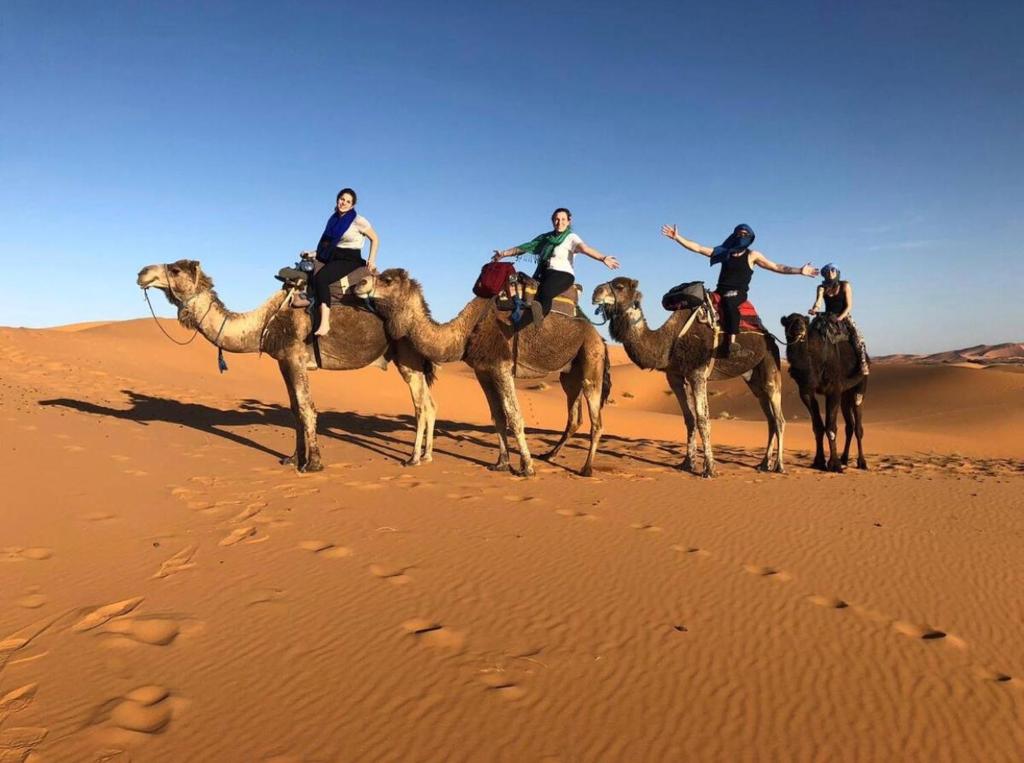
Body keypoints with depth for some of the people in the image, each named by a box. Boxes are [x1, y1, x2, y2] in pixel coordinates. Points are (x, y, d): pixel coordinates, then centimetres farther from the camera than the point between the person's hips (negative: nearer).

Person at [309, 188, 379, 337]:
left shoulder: (358, 221, -7)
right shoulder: (333, 219, 12)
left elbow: (375, 239, 2)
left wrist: (372, 260, -6)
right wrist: (315, 253, 13)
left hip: (350, 259, -8)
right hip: (332, 257, 8)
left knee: (320, 278, -32)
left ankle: (325, 323, -39)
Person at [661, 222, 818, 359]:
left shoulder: (752, 255, 12)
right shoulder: (725, 252, 17)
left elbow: (777, 267, 14)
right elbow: (698, 248, 14)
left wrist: (800, 271, 6)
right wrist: (677, 237, 7)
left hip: (738, 293, -3)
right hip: (721, 291, 3)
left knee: (729, 301, -39)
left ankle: (732, 345, -48)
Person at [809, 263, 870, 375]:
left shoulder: (845, 285, -1)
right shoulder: (822, 287, 3)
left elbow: (849, 305, -5)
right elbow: (818, 300, -15)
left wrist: (840, 317, -22)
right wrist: (815, 308, -39)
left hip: (843, 316, -2)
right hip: (828, 316, 2)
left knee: (856, 333, -25)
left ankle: (864, 363, -24)